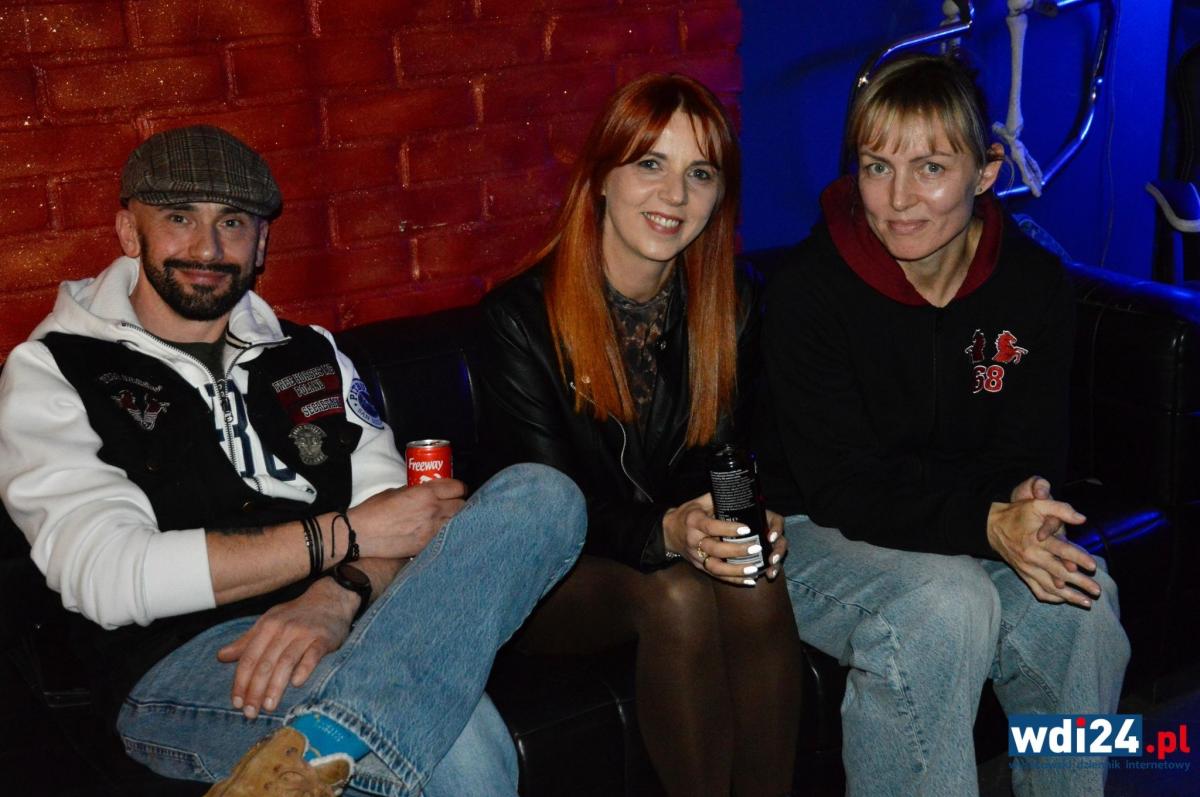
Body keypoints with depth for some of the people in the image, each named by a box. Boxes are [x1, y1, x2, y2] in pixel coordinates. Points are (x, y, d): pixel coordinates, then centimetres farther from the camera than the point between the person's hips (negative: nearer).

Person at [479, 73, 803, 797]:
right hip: (551, 578, -3)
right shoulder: (522, 316, -14)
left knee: (757, 591, -27)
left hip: (691, 546, 4)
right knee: (677, 597, -31)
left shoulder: (734, 306, 0)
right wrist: (666, 534, -34)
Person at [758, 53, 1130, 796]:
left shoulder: (1035, 282, -5)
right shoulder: (810, 289, -18)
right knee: (947, 599, -33)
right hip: (821, 532, -4)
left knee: (1083, 599, -24)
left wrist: (1027, 500, -24)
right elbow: (843, 488, -20)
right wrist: (989, 524, -35)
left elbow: (1030, 452, 2)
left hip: (968, 523, 4)